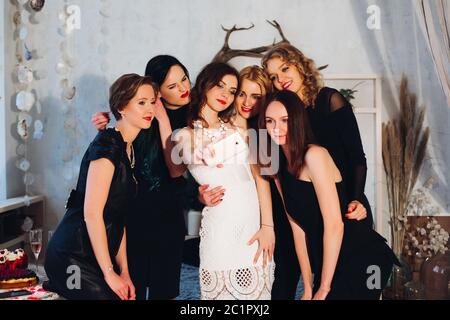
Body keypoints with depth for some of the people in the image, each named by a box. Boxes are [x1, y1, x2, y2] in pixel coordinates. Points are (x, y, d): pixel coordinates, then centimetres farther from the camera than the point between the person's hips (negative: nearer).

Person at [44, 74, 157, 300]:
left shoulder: (128, 150, 13)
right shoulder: (108, 144, -15)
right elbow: (92, 213, -20)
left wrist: (124, 273, 7)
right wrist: (110, 273, -16)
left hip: (96, 258, 9)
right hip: (74, 260, -9)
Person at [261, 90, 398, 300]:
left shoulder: (314, 155, -15)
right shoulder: (279, 169, 8)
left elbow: (334, 224, -19)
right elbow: (298, 228, 6)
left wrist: (324, 288, -14)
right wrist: (308, 288, 2)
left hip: (363, 257, -7)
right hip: (327, 262, 7)